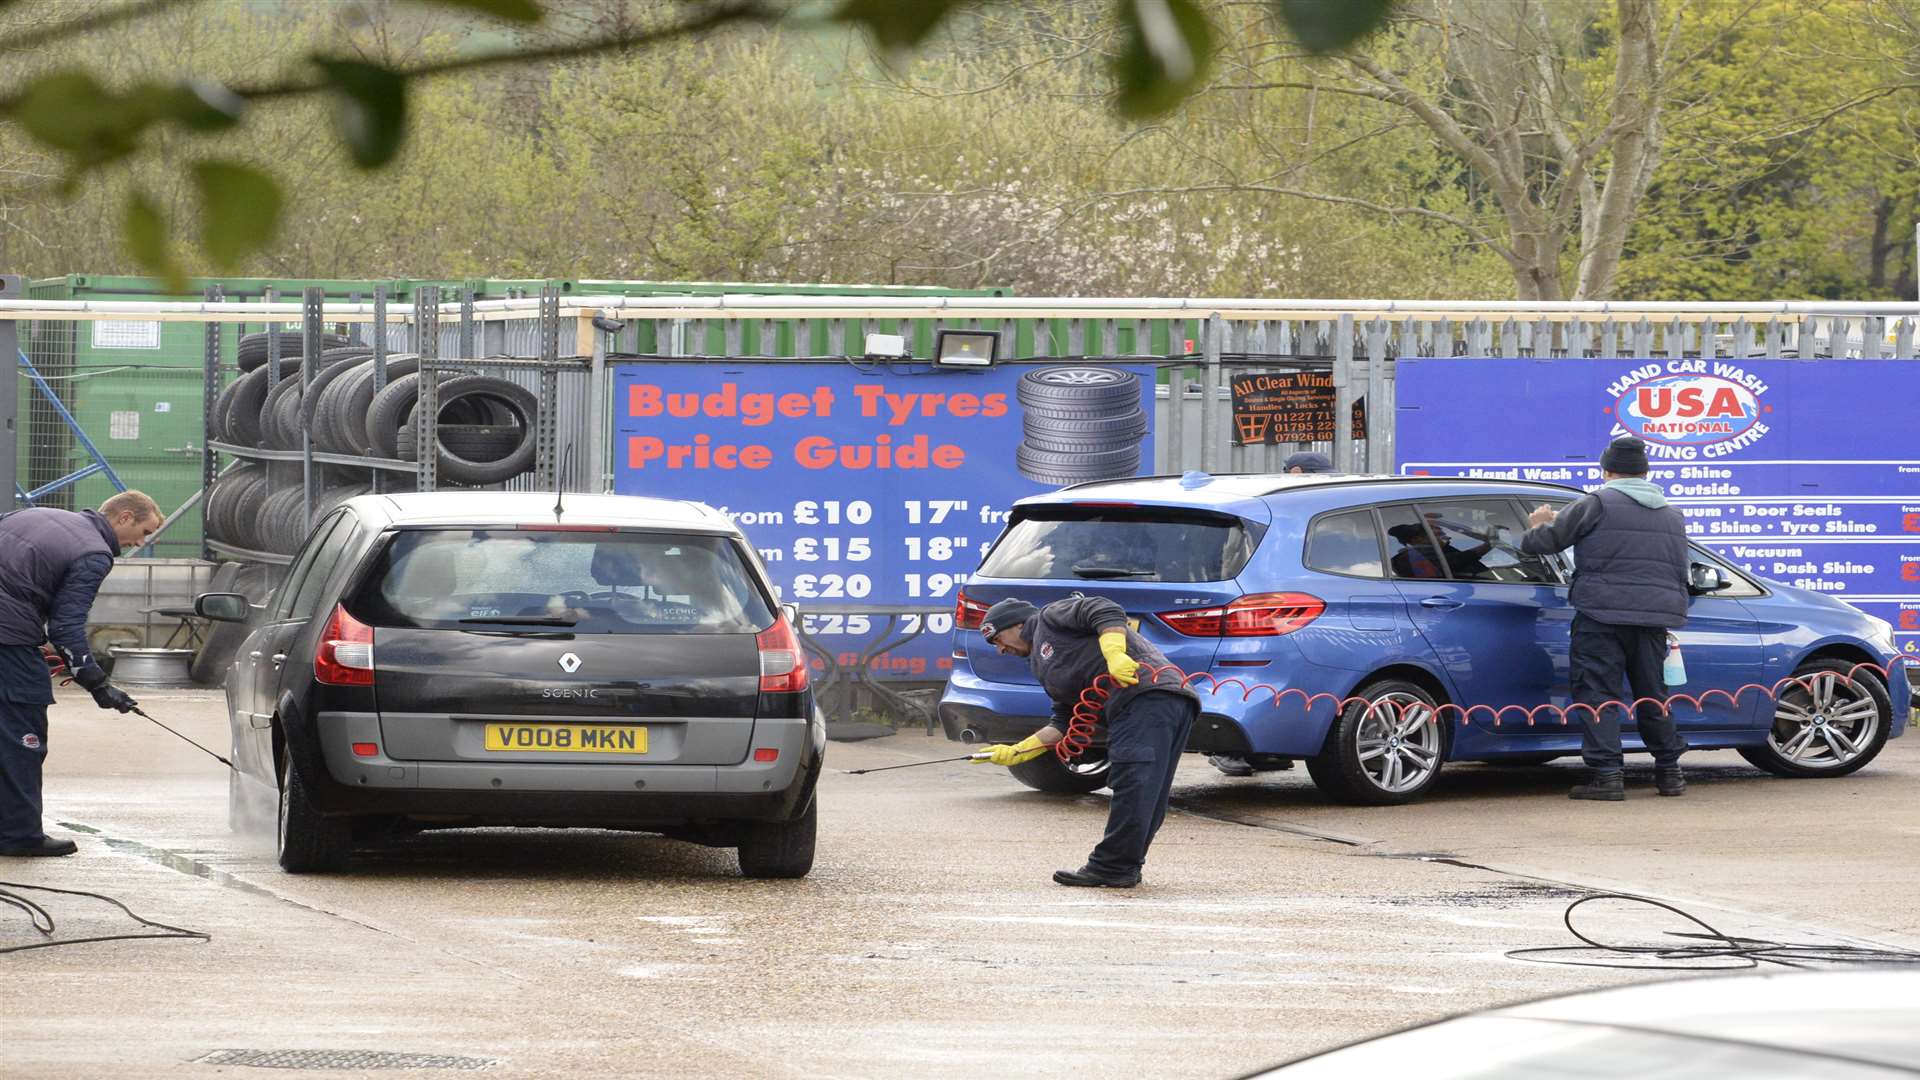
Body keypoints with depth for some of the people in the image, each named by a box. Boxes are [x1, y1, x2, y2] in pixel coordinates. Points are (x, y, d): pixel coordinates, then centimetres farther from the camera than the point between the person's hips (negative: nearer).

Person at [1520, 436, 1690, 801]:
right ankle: (1669, 771, 21)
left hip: (1603, 613, -6)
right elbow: (1680, 576, 27)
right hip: (1653, 618, 6)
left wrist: (1538, 526, 21)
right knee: (1653, 695, 17)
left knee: (1598, 694, -3)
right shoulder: (1671, 515, 18)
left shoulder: (1599, 504, -3)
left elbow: (1545, 541, 1)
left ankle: (1606, 774, -11)